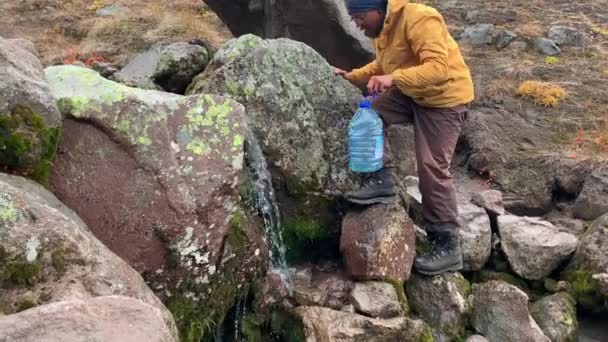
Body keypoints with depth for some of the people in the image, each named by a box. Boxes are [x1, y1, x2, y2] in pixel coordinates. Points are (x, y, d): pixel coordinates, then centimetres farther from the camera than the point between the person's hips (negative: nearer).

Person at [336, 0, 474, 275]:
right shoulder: (384, 28, 3)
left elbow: (439, 67, -36)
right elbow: (382, 66, 16)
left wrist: (393, 79, -45)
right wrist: (352, 77, 1)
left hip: (444, 99, -9)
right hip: (411, 95, 9)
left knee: (432, 169, -11)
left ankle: (448, 246, -2)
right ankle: (383, 180, 2)